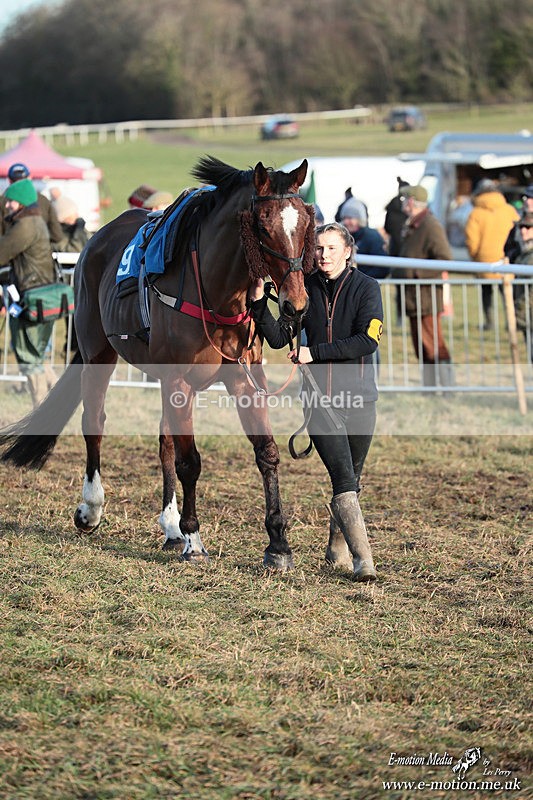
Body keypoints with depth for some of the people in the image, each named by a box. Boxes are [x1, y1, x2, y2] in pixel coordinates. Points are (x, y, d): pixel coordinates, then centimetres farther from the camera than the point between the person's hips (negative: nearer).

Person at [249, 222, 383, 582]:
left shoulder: (367, 287, -3)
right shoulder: (306, 288, 4)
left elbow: (367, 340, -14)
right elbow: (279, 338, 1)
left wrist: (315, 352, -18)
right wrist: (259, 302, -13)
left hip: (359, 397, 0)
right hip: (319, 399, 0)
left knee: (352, 479, 11)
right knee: (343, 477, -12)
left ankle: (338, 550, 33)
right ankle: (363, 559, -16)